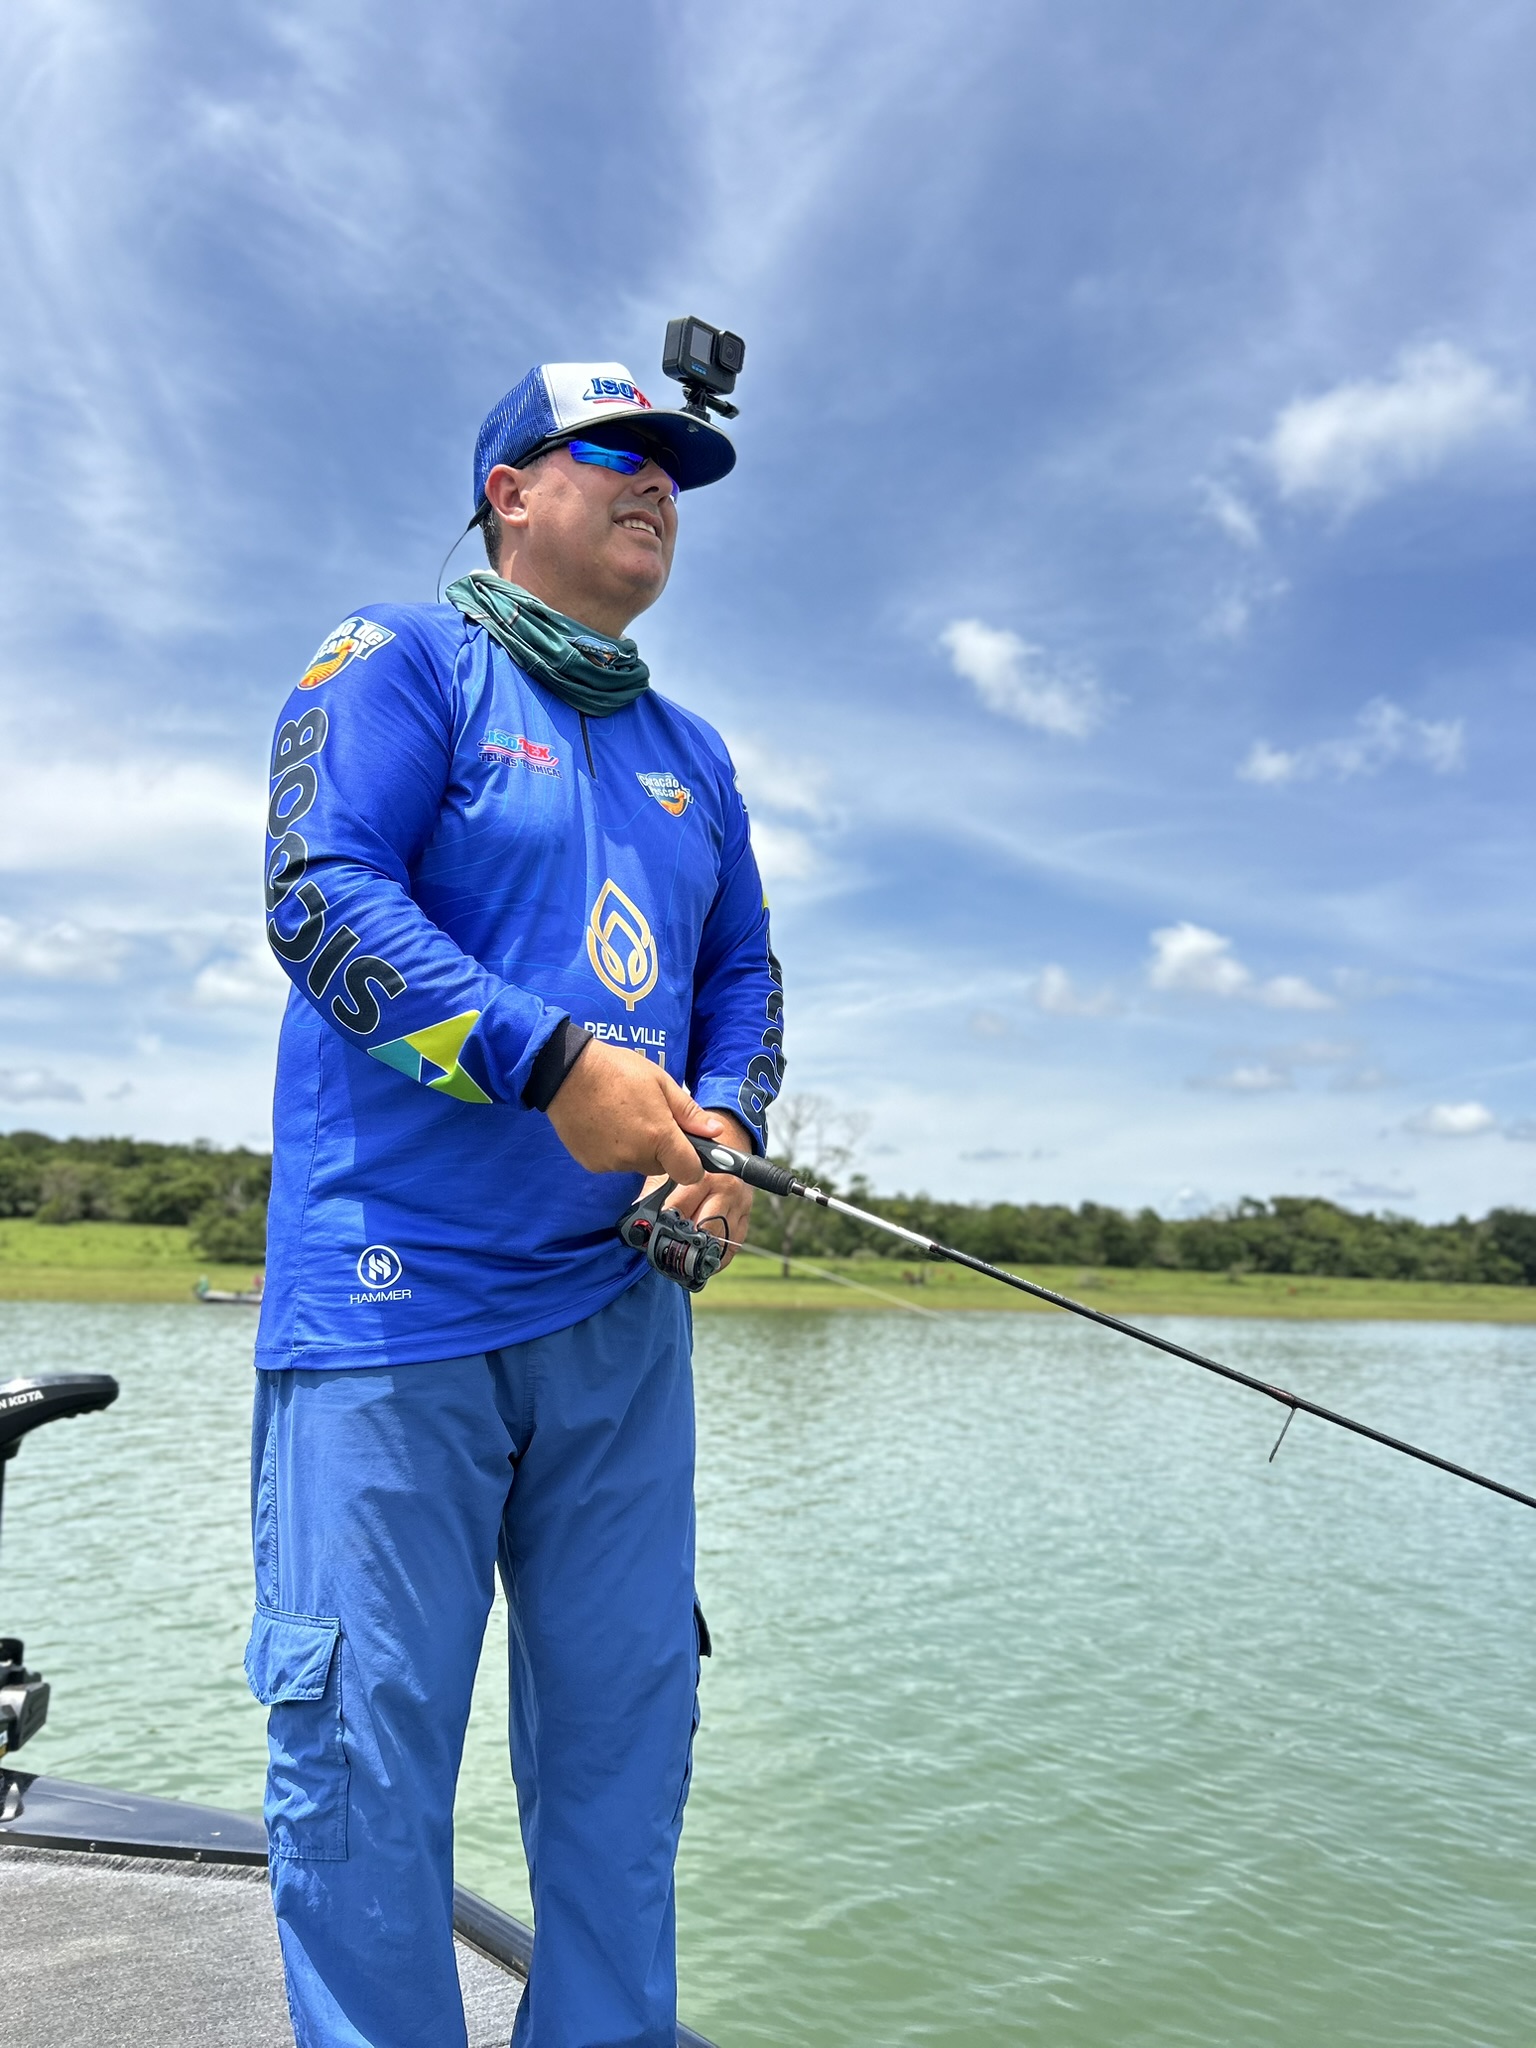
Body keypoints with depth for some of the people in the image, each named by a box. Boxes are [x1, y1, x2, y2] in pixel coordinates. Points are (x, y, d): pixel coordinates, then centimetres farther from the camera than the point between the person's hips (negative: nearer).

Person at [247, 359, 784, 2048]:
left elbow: (744, 973, 19)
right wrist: (553, 1063, -21)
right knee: (366, 1744, -1)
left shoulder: (691, 752, 20)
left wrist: (723, 1123, -2)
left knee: (624, 1731, 12)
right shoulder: (401, 660, 2)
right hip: (393, 1291, -5)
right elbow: (318, 894, -11)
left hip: (616, 1302, 6)